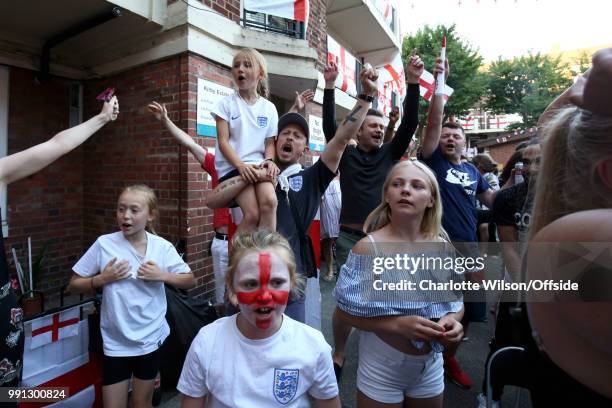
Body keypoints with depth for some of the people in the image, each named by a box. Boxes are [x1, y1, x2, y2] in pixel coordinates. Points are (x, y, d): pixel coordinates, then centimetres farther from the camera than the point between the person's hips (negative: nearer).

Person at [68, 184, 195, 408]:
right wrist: (102, 279, -17)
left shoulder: (163, 247, -10)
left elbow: (190, 281, -1)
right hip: (115, 342, 0)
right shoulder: (104, 244, -10)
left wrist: (162, 276, -16)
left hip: (150, 339, 0)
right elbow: (73, 286, 0)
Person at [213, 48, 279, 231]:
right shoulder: (227, 103, 3)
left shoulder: (269, 107, 12)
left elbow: (270, 142, 12)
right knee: (252, 213, -22)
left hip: (258, 165, 3)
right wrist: (240, 165, -18)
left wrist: (269, 160, -10)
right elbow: (223, 142, -3)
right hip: (232, 165, -2)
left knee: (269, 202, -27)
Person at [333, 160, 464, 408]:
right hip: (382, 367, -4)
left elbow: (457, 301, 6)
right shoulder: (369, 247, -19)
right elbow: (346, 311, -16)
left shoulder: (442, 247, -7)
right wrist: (398, 324, -26)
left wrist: (452, 319, -15)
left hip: (431, 365, 5)